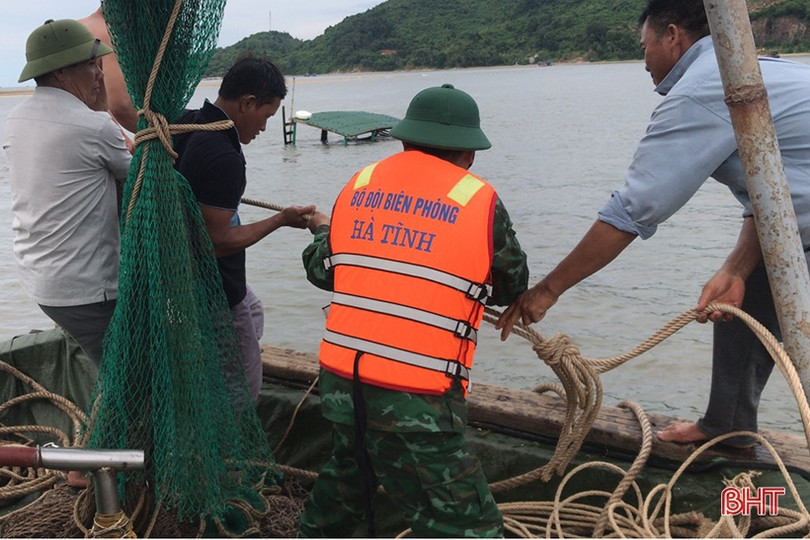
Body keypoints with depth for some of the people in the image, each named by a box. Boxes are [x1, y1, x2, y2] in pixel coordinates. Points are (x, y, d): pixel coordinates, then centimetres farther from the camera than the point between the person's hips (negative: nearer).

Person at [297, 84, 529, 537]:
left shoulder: (360, 184, 6)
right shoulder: (479, 201, -6)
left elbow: (322, 270, 18)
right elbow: (512, 287, 8)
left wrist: (320, 230, 39)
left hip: (338, 378, 6)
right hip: (415, 401, -6)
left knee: (347, 476, 33)